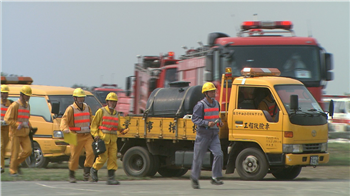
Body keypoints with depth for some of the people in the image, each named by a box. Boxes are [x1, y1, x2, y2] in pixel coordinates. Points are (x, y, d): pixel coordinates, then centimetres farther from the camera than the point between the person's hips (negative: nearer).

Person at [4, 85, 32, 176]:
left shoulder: (27, 106, 12)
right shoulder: (14, 106, -11)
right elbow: (7, 119, -14)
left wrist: (30, 127, 9)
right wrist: (19, 125, -22)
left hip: (25, 134, 6)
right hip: (15, 133, -6)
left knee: (28, 150, -5)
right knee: (15, 152, -3)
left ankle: (15, 162, 17)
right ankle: (13, 171, 9)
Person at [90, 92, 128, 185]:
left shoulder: (116, 114, 14)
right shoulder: (101, 111, 0)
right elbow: (94, 124, 0)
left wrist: (122, 131, 5)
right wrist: (95, 135, -13)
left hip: (113, 139, 5)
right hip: (103, 138, -5)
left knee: (113, 158, -3)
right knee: (103, 157, -8)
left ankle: (111, 178, -2)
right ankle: (94, 169, 19)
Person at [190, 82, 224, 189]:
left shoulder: (216, 104, 12)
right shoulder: (200, 105, -10)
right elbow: (195, 119, -15)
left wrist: (219, 121, 5)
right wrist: (207, 123, -27)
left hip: (214, 134, 5)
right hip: (203, 135, -5)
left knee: (219, 154, -13)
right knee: (198, 157, 3)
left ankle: (215, 178, -8)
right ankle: (194, 178, 19)